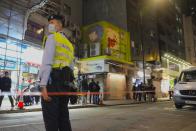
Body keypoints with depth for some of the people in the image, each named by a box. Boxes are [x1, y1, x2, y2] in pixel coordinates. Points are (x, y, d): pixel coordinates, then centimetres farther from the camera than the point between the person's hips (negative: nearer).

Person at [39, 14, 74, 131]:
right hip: (65, 82, 7)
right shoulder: (69, 44, 26)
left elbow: (47, 61, -11)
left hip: (53, 80, -7)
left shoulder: (52, 37, 4)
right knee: (64, 117, 9)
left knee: (50, 118, -5)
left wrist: (43, 85, -16)